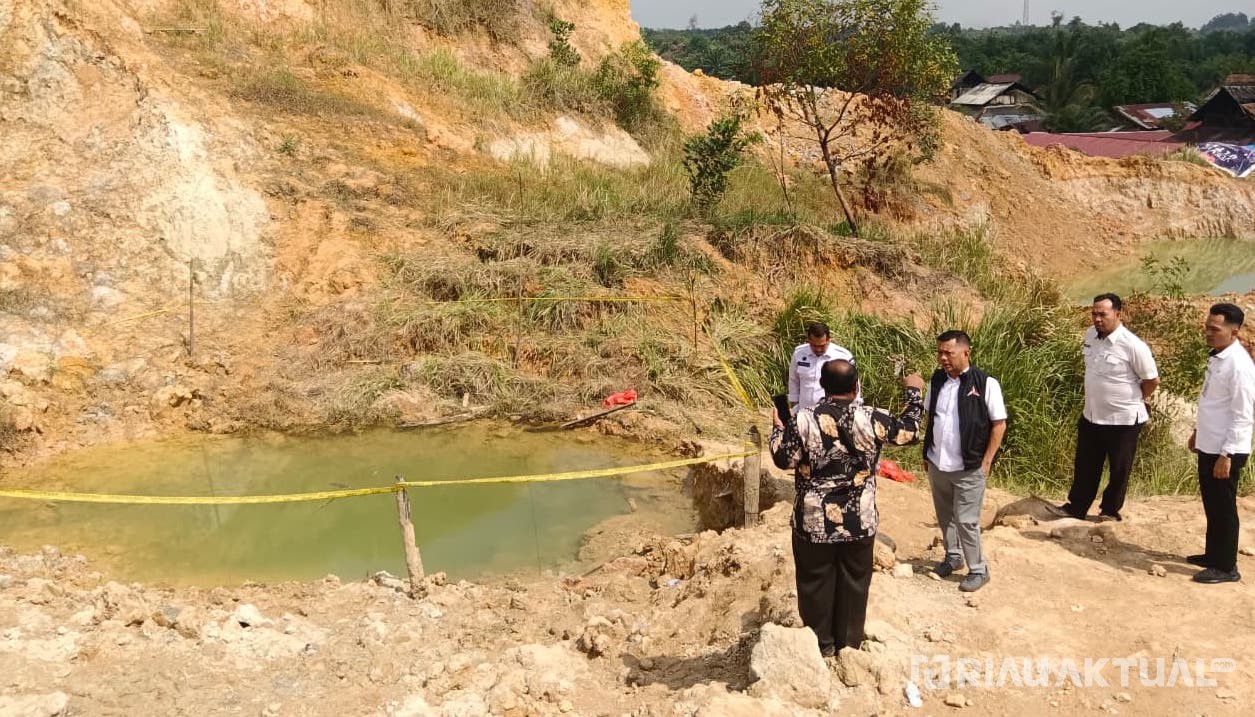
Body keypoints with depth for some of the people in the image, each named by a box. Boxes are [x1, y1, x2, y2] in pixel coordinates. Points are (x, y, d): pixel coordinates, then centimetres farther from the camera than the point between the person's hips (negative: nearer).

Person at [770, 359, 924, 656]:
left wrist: (779, 427, 12)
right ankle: (849, 643, 29)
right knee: (854, 581, 17)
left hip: (814, 521, -1)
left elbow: (782, 458, -6)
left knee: (816, 581, 14)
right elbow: (909, 431, 5)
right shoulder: (872, 419, -12)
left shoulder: (804, 420, -16)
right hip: (860, 521, 1)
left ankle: (821, 643, 25)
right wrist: (915, 391, 20)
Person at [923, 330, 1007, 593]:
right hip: (936, 464, 5)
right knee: (944, 515, 18)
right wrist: (927, 453, 12)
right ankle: (953, 556, 39)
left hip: (968, 468, -5)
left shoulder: (985, 383, -15)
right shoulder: (937, 380, 1)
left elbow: (999, 424, -10)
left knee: (966, 520, 0)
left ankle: (978, 570, 17)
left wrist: (986, 462, -11)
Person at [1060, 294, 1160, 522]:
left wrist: (1131, 401, 1)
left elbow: (1152, 380, -12)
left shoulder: (1133, 346, -22)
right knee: (1085, 466, 18)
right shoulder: (1090, 335, -1)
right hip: (1091, 416, 6)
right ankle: (1076, 507, 33)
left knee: (1119, 470, 12)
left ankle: (1110, 511, 30)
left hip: (1123, 420, -6)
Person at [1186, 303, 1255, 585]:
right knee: (1211, 505, 20)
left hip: (1225, 451, -9)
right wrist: (1198, 431, 23)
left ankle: (1226, 567, 16)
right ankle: (1213, 555, 34)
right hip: (1209, 446, 9)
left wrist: (1226, 455, -21)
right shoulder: (1217, 357, 6)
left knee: (1223, 508, 3)